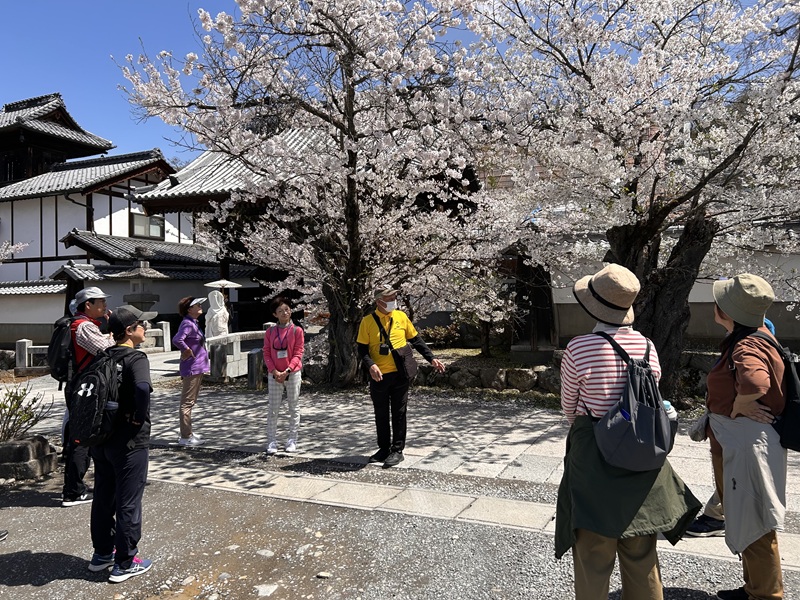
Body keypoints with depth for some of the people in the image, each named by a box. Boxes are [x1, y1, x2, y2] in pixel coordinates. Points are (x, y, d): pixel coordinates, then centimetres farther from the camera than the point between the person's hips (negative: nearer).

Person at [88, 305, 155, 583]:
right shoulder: (136, 358, -17)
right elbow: (142, 388, -35)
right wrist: (140, 418, -20)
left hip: (102, 439, 8)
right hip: (129, 441, -8)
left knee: (103, 498, 19)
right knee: (128, 503, 4)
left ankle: (102, 554, 34)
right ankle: (125, 563, 14)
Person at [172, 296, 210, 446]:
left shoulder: (193, 323, 13)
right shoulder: (187, 324, -17)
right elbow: (177, 339, -34)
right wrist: (188, 352, -22)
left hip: (197, 368, 10)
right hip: (192, 368, -10)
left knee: (189, 401, 17)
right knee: (187, 402, -3)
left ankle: (188, 432, 28)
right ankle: (185, 437, 3)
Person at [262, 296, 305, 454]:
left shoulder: (296, 330, -3)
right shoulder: (270, 332, 4)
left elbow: (298, 353, -7)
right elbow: (266, 353, 1)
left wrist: (287, 371, -16)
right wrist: (274, 371, -12)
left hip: (292, 374, -1)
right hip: (274, 375, 1)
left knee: (294, 408, 6)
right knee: (273, 408, 4)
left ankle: (291, 440, 15)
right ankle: (272, 441, 10)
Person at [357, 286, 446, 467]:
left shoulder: (401, 316, 1)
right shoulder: (367, 321, -3)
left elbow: (416, 340, 9)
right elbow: (362, 349, -3)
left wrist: (431, 358, 2)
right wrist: (370, 365, -21)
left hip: (399, 374, 0)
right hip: (378, 376, 0)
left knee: (398, 414, 6)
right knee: (381, 415, 12)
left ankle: (397, 450, 15)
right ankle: (384, 449, 26)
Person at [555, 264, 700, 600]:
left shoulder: (579, 349, -18)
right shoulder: (647, 346, -4)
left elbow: (568, 407, -4)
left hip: (593, 456, -4)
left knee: (593, 550, 11)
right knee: (641, 550, 21)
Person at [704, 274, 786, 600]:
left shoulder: (747, 347, -27)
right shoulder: (753, 337, 5)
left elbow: (755, 383, -49)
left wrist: (738, 408, -29)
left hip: (748, 446, -10)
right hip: (734, 444, 10)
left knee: (753, 524, 7)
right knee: (743, 519, 24)